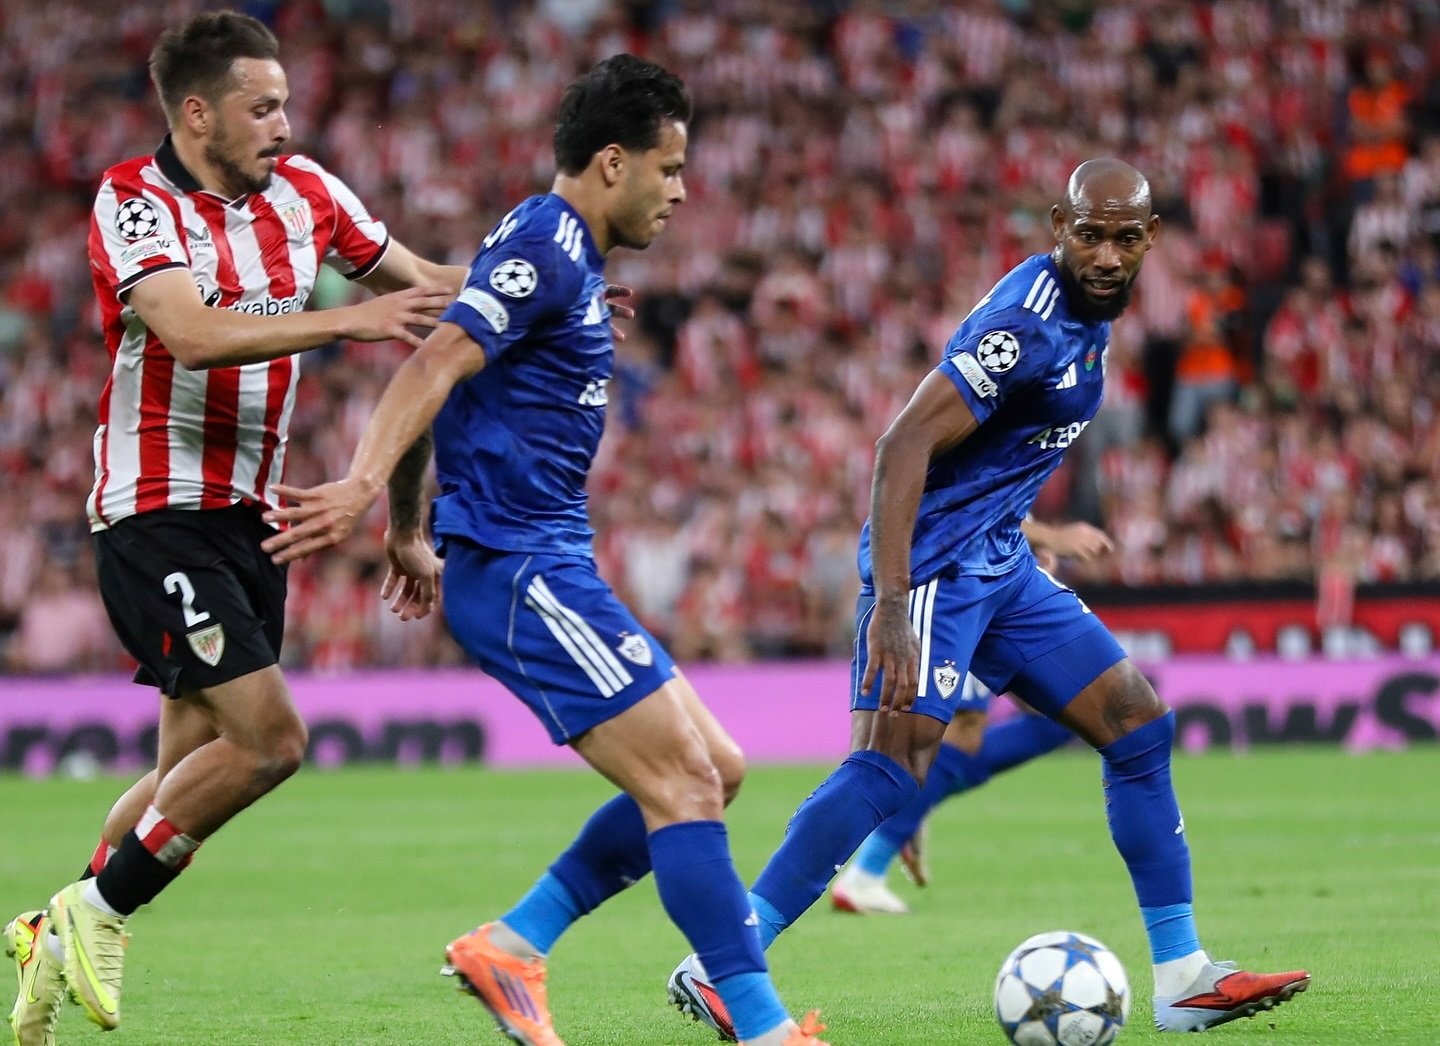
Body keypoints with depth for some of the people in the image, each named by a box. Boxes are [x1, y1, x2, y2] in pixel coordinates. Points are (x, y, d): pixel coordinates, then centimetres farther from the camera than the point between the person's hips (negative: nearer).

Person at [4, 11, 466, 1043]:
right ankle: (94, 911, -4)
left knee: (196, 773, 8)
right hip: (158, 514, -7)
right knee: (269, 738, -18)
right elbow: (193, 334, -29)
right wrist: (351, 319, -34)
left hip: (250, 518, 7)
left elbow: (430, 288, 18)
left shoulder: (303, 192, 6)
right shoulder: (134, 203, -13)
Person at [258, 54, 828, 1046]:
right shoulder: (545, 248, -11)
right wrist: (364, 484, -38)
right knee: (683, 783, -13)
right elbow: (438, 362, -25)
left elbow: (449, 384, 26)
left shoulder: (561, 254, 19)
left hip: (548, 572, 10)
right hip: (521, 569, -10)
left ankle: (512, 946, 9)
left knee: (714, 770, 9)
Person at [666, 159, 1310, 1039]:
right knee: (894, 763, -21)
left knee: (1141, 725, 7)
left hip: (1000, 566, 10)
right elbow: (906, 442, -27)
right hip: (935, 563, -10)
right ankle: (715, 971, -18)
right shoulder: (1028, 322, -21)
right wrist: (891, 605, -34)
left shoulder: (1088, 311, 9)